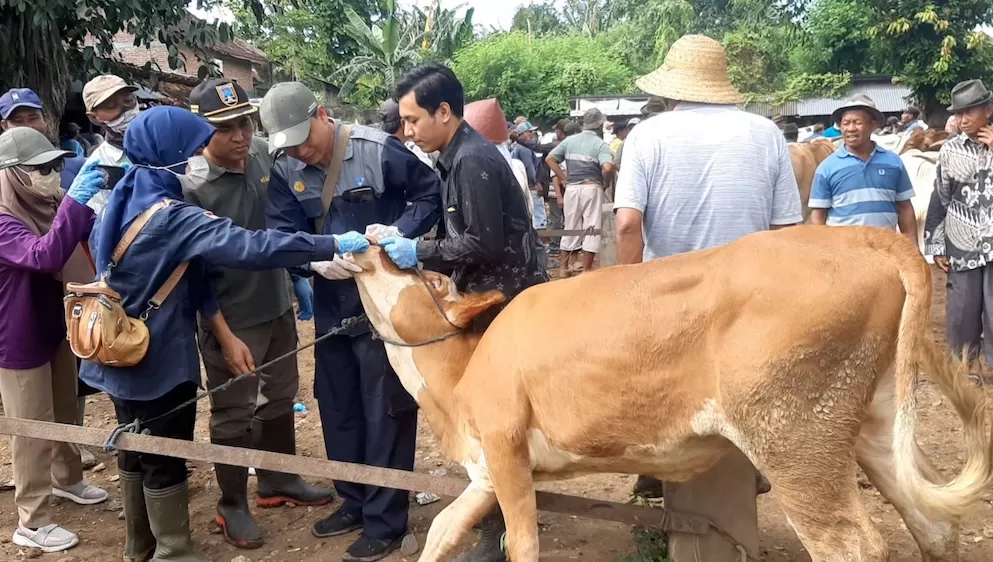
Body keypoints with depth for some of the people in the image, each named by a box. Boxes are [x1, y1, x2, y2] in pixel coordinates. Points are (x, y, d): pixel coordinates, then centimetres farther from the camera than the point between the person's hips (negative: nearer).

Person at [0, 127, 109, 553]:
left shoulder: (49, 205, 0)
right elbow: (44, 255, -43)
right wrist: (77, 200, -47)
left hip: (55, 327, 8)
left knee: (65, 412, 24)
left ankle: (67, 478, 47)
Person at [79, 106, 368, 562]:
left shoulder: (120, 203, 3)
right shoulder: (172, 217, -24)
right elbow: (250, 247, -33)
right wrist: (332, 245, -33)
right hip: (159, 359, -9)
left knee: (135, 451, 21)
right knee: (165, 460, 6)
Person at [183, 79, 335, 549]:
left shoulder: (263, 154, -4)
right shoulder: (190, 187, -21)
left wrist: (297, 275, 14)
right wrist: (225, 337, -18)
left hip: (277, 306, 6)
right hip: (230, 319, -6)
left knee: (280, 398, 20)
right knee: (234, 416, 8)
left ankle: (279, 481, 40)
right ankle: (232, 505, 28)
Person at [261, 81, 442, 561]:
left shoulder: (379, 151, -15)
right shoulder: (285, 172, 0)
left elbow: (433, 194, -8)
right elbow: (283, 234, -6)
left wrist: (398, 231, -24)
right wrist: (318, 259, -27)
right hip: (332, 306, 6)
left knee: (386, 413, 2)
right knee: (337, 408, 17)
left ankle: (386, 522, 14)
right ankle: (353, 502, 35)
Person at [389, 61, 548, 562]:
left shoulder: (473, 161, -19)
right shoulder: (460, 156, 11)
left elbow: (485, 244, -23)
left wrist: (420, 252, -16)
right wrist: (416, 248, 5)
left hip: (507, 299, -10)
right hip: (489, 296, 10)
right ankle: (503, 511, 32)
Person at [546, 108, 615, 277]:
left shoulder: (569, 141, 6)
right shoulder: (601, 144, -8)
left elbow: (549, 158, 3)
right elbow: (607, 167, -23)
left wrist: (563, 178, 6)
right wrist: (605, 182, -5)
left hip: (572, 188, 4)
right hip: (592, 188, -4)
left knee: (570, 227, 15)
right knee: (591, 228, 4)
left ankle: (564, 267, 22)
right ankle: (587, 269, 5)